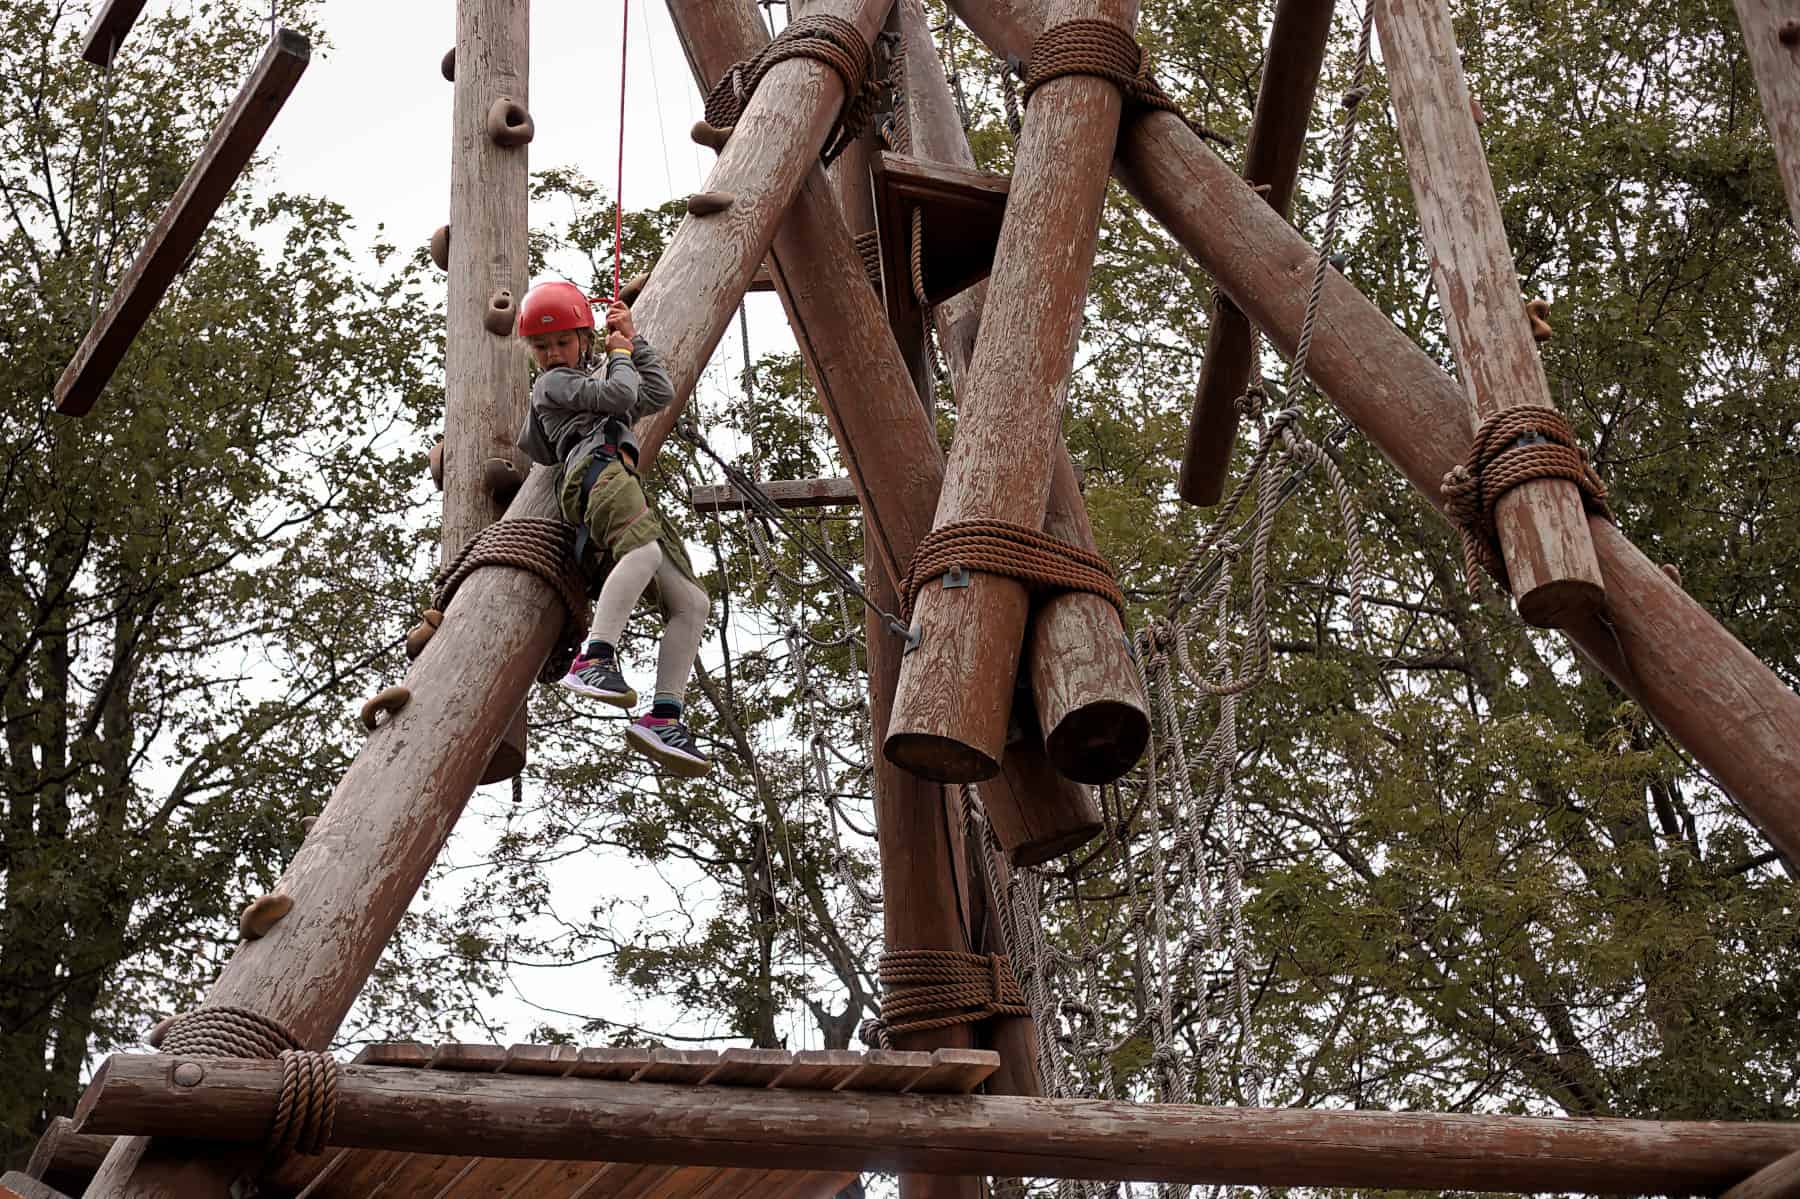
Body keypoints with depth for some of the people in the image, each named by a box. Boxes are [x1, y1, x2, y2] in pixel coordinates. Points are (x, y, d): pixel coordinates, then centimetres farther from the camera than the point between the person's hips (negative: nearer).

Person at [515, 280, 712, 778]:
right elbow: (619, 393, 1)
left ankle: (663, 718, -17)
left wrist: (635, 339, 35)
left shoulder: (596, 374, 40)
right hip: (597, 466, -8)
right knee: (644, 550, -41)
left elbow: (659, 395, 36)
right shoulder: (552, 382, 15)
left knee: (691, 602, -5)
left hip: (626, 484, 8)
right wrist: (620, 354, 20)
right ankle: (594, 659, -56)